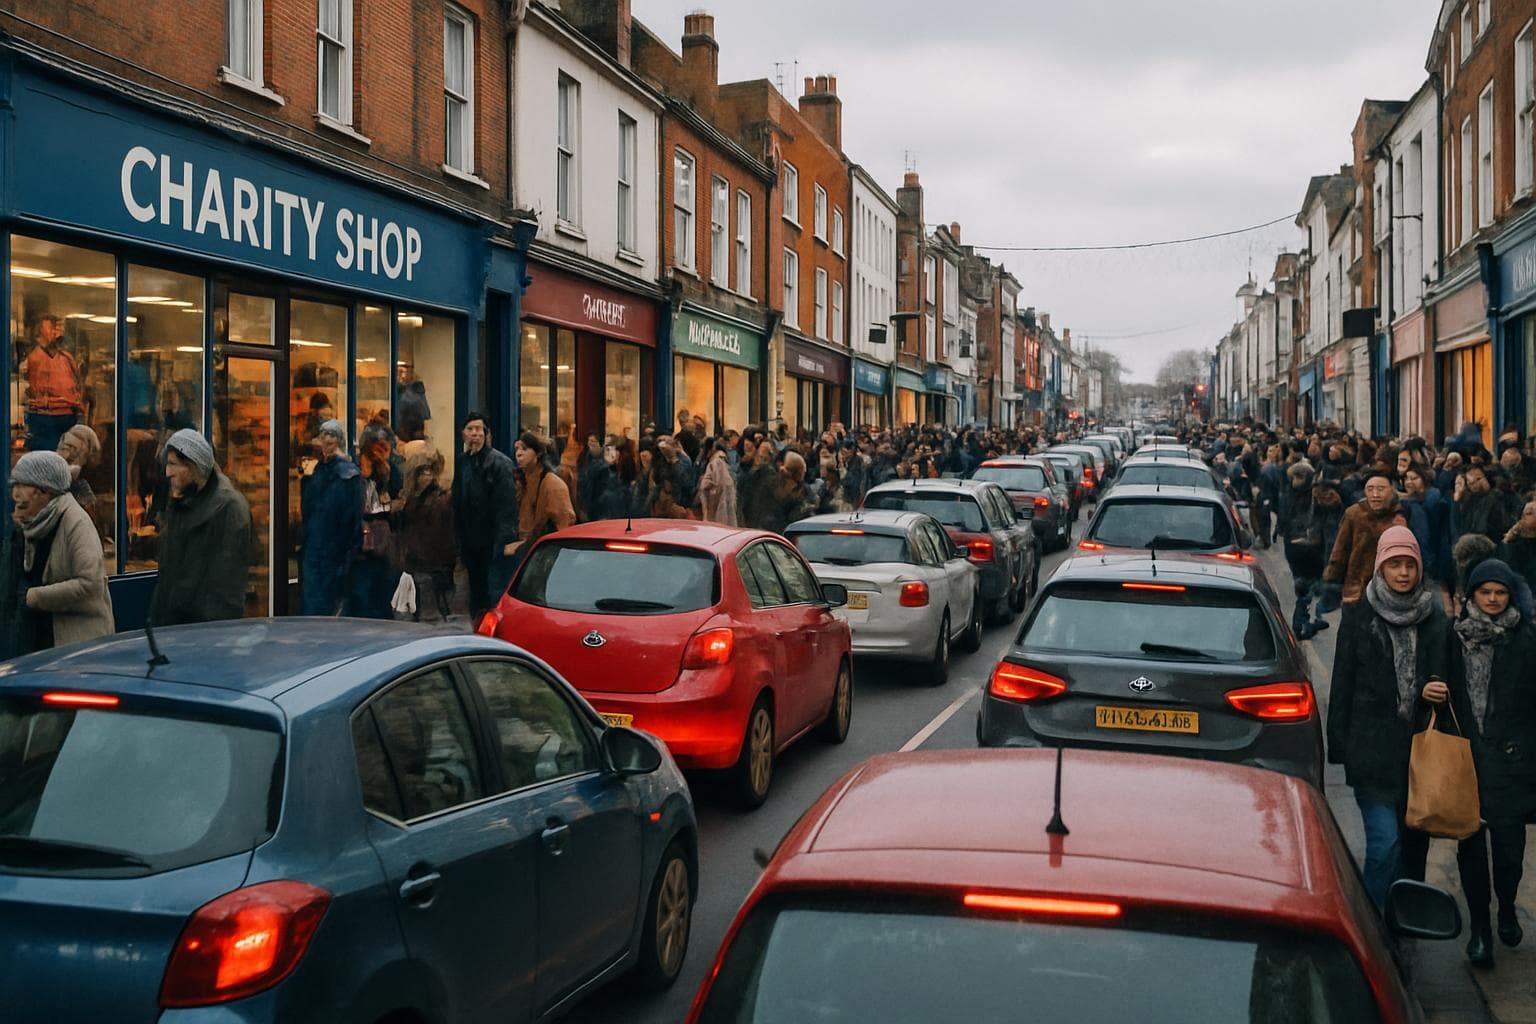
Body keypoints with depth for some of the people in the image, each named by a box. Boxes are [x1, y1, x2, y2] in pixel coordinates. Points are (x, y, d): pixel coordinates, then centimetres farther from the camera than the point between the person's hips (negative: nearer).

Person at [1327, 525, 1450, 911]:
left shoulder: (1437, 619, 6)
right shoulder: (1359, 615, 0)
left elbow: (1447, 680, 13)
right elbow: (1342, 683, 1)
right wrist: (1338, 744, -1)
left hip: (1423, 745, 3)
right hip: (1374, 745, -3)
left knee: (1415, 839, 12)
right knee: (1385, 842, -10)